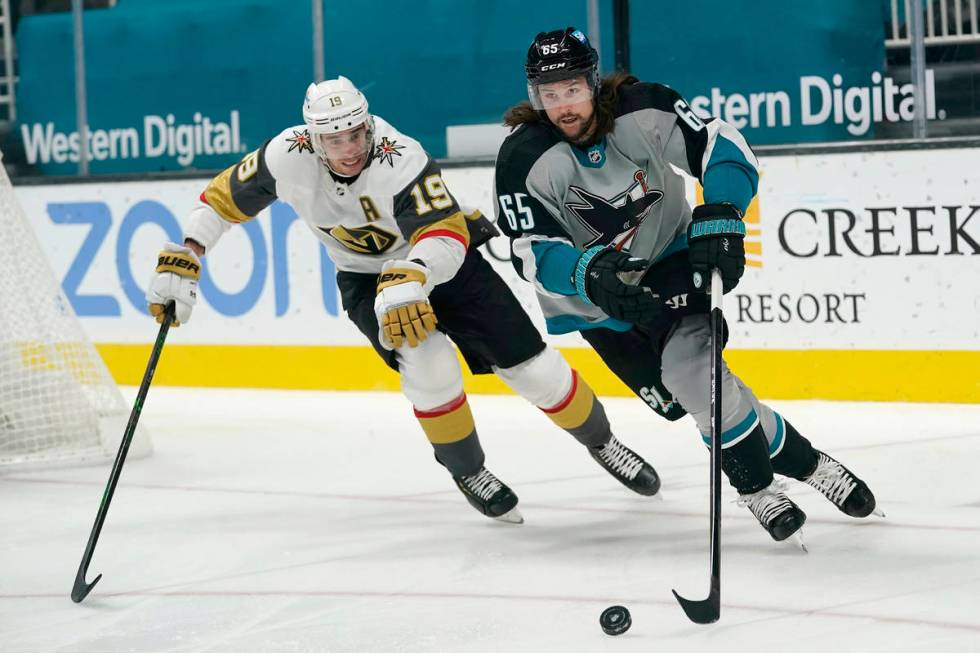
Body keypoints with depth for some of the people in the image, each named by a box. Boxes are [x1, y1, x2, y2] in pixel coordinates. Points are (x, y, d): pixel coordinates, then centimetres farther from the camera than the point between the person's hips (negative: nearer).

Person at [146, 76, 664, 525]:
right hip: (367, 278, 2)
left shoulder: (399, 160, -35)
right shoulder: (290, 157, -24)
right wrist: (181, 262, -17)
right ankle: (467, 471, -2)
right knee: (428, 361, -27)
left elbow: (446, 236, -46)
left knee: (532, 367, -5)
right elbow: (224, 199, -10)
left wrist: (409, 280, -64)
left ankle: (602, 443, 24)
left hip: (445, 261, -2)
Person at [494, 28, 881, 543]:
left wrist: (718, 218, -37)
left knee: (690, 369, -22)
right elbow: (533, 253, -27)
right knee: (682, 397, -11)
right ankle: (796, 461, 5)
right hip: (594, 300, 0)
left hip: (671, 260, 0)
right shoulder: (524, 160, -22)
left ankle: (756, 485, -3)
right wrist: (590, 274, -46)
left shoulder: (641, 110, -21)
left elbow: (722, 148, -20)